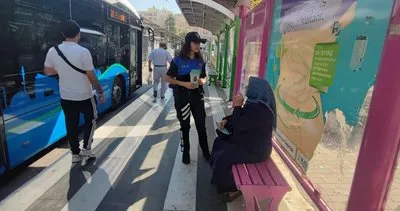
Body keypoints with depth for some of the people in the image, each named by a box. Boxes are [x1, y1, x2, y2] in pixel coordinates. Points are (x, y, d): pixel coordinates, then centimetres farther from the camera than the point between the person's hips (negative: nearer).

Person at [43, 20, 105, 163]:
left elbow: (47, 71, 8)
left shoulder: (52, 51, -4)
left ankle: (75, 153, 24)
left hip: (65, 97, 4)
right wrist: (100, 92, -4)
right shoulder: (83, 52, -18)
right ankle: (86, 148, 16)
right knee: (91, 119, 19)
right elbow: (91, 76, -16)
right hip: (84, 96, -4)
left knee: (71, 125, 15)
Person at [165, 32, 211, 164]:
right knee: (185, 126, 9)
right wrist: (184, 84, -20)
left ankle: (205, 152, 25)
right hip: (182, 97, -3)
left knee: (201, 125, 9)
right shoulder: (178, 60, -9)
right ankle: (185, 153, 25)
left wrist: (203, 81, -9)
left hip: (197, 96, 3)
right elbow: (168, 78, -6)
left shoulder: (200, 61, 4)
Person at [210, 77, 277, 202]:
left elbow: (238, 125, -28)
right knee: (220, 141, 15)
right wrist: (227, 120, 2)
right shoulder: (255, 102, 3)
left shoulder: (259, 110, -31)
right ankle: (224, 181, 28)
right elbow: (241, 117, 17)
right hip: (249, 141, 11)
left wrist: (237, 106, -19)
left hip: (255, 150, -11)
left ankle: (232, 188, 9)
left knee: (223, 158, -15)